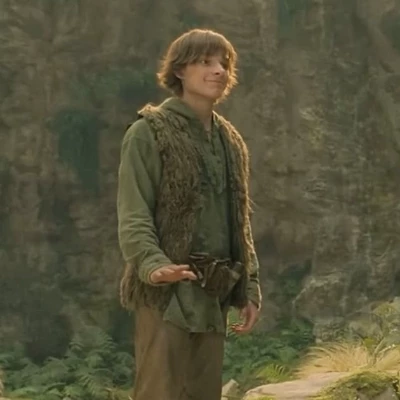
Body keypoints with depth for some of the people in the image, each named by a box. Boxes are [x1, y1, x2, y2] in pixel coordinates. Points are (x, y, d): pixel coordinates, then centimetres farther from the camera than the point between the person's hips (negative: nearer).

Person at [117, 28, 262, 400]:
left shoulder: (231, 141, 17)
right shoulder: (148, 133, -4)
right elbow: (133, 217, -11)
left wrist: (250, 288, 13)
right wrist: (153, 265, -29)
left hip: (211, 297, 7)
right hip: (165, 294, -7)